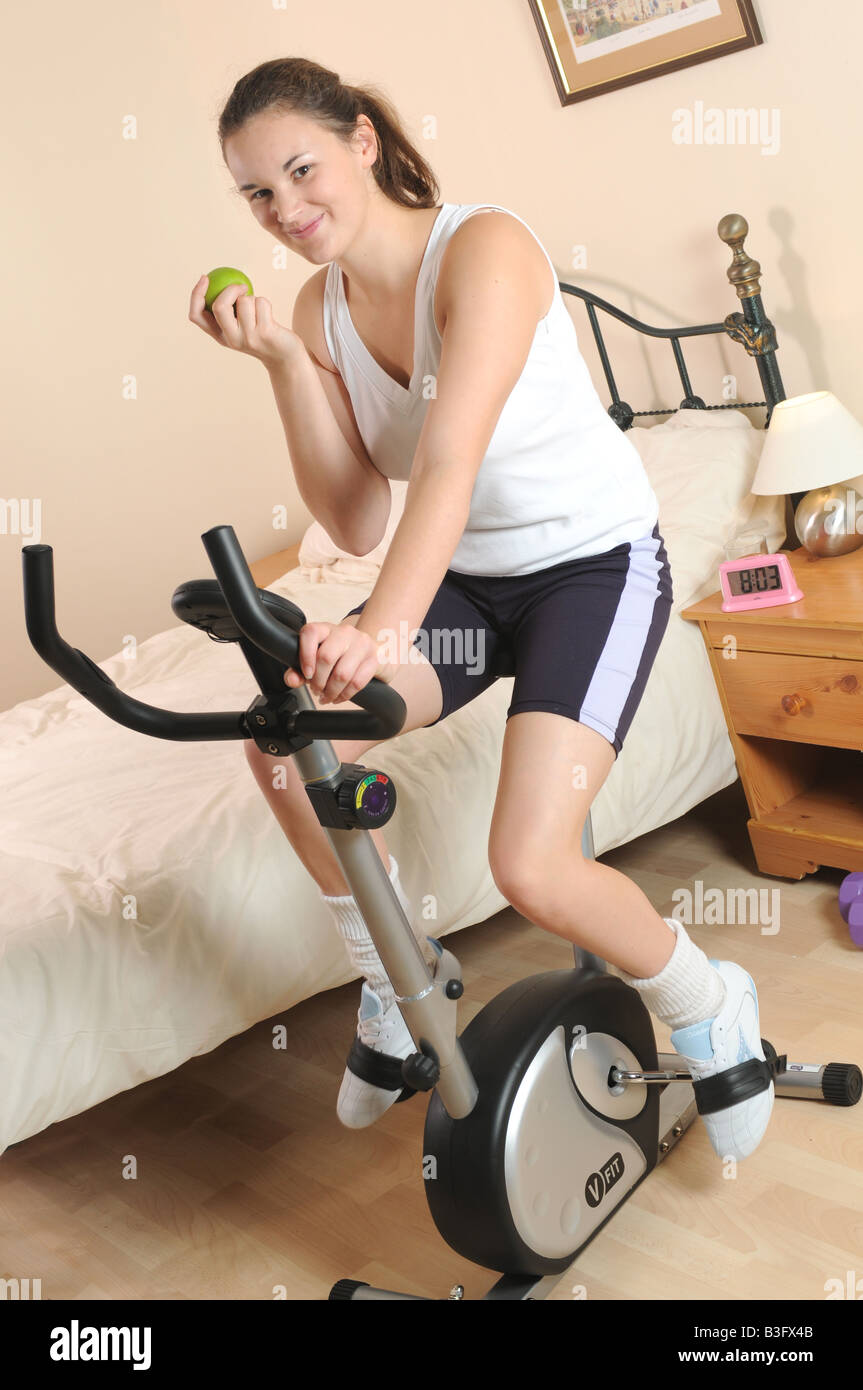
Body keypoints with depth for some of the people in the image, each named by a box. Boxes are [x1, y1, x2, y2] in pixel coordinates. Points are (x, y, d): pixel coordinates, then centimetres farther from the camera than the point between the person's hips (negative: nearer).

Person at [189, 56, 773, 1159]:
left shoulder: (483, 246, -18)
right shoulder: (321, 309, 0)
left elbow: (450, 461, -33)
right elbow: (359, 523, -7)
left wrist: (383, 631, -47)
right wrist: (281, 362, -15)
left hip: (594, 560, -6)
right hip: (463, 575, 6)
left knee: (531, 868, -21)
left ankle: (712, 1010, 10)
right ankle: (395, 976, 9)